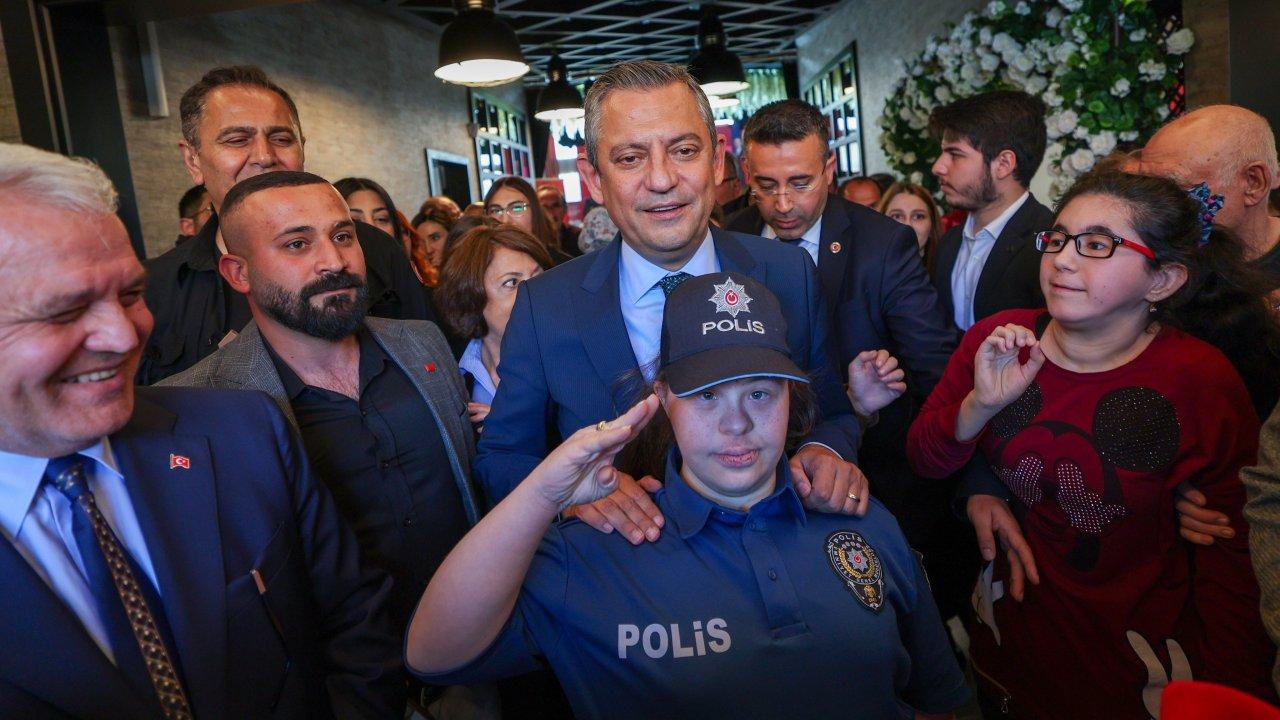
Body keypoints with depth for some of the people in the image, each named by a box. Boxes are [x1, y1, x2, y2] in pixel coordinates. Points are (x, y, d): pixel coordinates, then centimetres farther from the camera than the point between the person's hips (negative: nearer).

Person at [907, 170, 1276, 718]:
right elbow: (924, 461, -8)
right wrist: (980, 404, -27)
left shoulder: (1202, 380, -17)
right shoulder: (996, 339, -11)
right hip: (1010, 618, 3)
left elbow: (1225, 553, -8)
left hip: (1136, 642, -2)